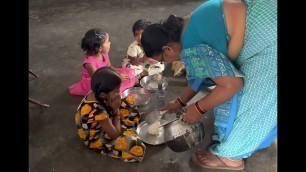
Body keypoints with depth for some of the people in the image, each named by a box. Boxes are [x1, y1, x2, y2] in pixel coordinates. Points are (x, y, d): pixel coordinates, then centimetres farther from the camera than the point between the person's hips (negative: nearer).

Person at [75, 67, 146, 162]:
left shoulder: (95, 94, -20)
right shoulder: (98, 111, -42)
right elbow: (115, 134, -25)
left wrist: (115, 109, -17)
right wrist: (116, 110, -22)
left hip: (101, 125, 8)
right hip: (96, 138, -7)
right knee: (137, 147, -17)